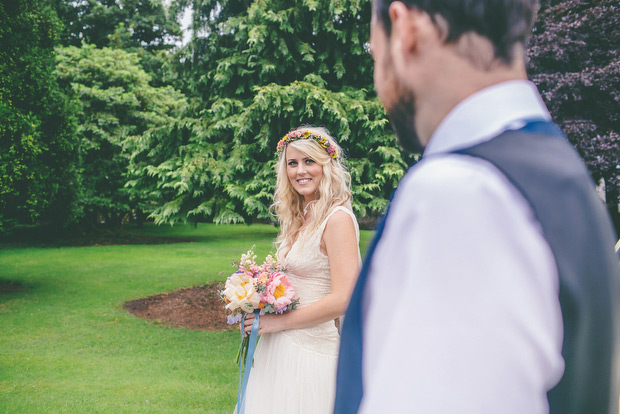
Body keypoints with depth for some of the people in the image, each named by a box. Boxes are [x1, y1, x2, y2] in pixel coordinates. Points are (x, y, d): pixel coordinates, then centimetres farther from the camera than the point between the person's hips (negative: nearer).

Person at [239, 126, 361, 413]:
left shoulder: (337, 219, -14)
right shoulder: (299, 219, 11)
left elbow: (343, 300, -21)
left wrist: (279, 322, -14)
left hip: (312, 348, -8)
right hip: (281, 346, 8)